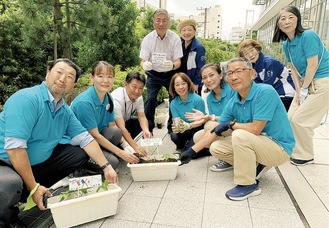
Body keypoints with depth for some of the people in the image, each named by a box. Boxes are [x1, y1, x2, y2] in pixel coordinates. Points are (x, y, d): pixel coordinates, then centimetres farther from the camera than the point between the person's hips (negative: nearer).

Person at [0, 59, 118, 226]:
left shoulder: (65, 111, 1)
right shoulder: (27, 99, -23)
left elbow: (85, 139, 2)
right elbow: (14, 147, -28)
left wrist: (106, 167, -5)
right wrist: (34, 187, -24)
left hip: (38, 164, 8)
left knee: (80, 153, 3)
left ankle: (25, 194, 1)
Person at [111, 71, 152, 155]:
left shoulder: (138, 97, -10)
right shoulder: (116, 99, -34)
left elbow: (142, 117, -9)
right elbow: (121, 128, -38)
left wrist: (146, 131, -31)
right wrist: (135, 147, -43)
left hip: (125, 121, 7)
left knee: (145, 124, -11)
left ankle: (128, 143, 1)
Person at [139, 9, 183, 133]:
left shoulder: (175, 38, -15)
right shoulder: (147, 39, -13)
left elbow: (178, 61, -16)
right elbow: (143, 60, -11)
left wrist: (172, 65, -40)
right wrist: (145, 65, -37)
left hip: (170, 74, 0)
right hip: (153, 74, 0)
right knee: (150, 99, -12)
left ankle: (172, 127, 16)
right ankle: (148, 128, 5)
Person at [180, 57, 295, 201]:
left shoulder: (265, 92, -23)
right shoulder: (233, 103, -2)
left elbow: (256, 129, -29)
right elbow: (215, 131, 4)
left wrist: (231, 124, -12)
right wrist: (192, 151, 3)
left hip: (280, 148, -7)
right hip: (258, 144, 7)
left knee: (240, 135, -32)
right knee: (216, 148, 2)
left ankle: (249, 185, -13)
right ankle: (257, 165, 10)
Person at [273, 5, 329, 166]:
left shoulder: (308, 35, -19)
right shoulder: (286, 44, 4)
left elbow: (313, 65, -20)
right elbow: (294, 69, 5)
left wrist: (304, 89, -13)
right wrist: (298, 91, -2)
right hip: (306, 82, 8)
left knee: (300, 119, -7)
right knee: (291, 118, 6)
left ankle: (306, 156, 13)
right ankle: (295, 150, 26)